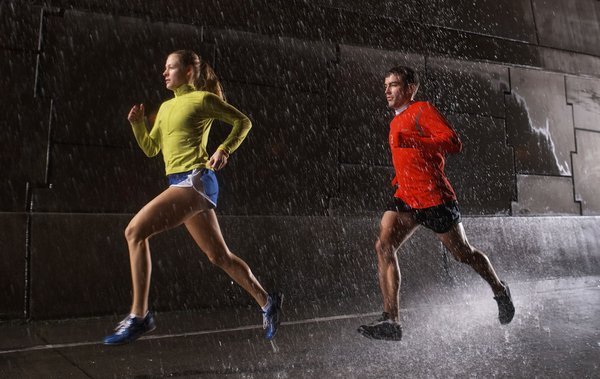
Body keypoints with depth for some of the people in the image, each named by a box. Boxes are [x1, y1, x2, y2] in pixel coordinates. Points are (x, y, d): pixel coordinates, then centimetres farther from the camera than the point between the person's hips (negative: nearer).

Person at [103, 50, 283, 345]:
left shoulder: (203, 98, 0)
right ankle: (267, 302, 23)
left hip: (195, 180, -9)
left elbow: (243, 121, 3)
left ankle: (139, 316, -12)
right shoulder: (166, 107, 23)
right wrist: (137, 123, 7)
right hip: (181, 184, 9)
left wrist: (224, 150, -10)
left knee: (135, 231, -17)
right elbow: (150, 148, 24)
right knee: (219, 256, 10)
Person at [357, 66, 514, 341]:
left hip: (434, 198, -7)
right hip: (406, 198, 7)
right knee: (383, 246, -14)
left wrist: (409, 141, -25)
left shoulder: (422, 110, -6)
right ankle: (391, 322, -14)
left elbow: (454, 143, -19)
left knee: (464, 254, 9)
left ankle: (500, 291, 38)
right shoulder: (396, 122, 19)